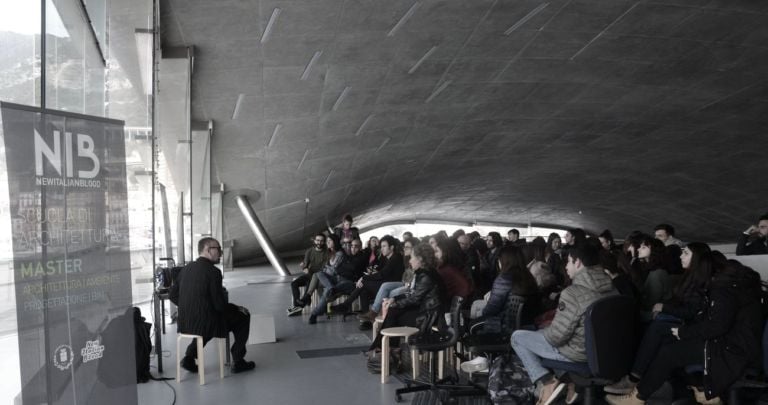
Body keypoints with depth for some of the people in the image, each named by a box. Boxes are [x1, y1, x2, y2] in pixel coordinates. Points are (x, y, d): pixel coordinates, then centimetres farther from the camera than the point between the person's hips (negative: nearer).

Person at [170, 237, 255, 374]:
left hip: (184, 323, 7)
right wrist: (237, 308, 1)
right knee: (243, 316, 12)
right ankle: (238, 362, 17)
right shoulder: (213, 272, -16)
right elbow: (220, 305, -17)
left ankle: (189, 357, 25)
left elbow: (173, 295, 11)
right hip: (206, 324, -7)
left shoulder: (186, 269, 5)